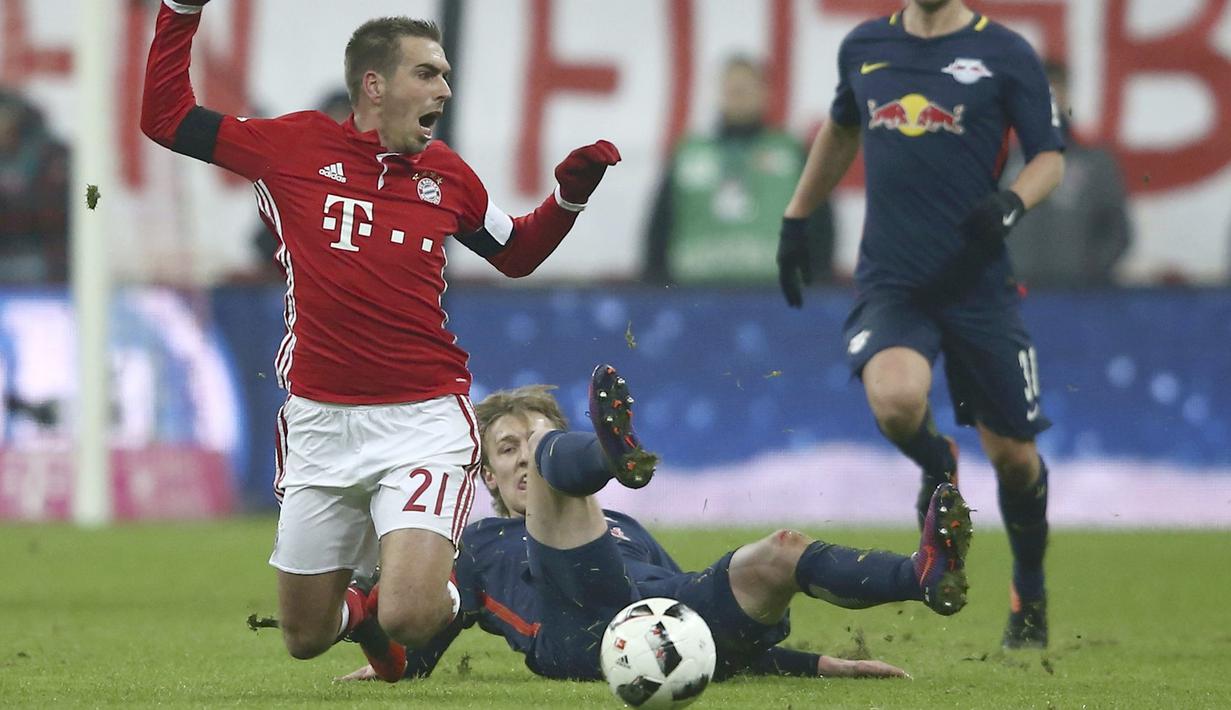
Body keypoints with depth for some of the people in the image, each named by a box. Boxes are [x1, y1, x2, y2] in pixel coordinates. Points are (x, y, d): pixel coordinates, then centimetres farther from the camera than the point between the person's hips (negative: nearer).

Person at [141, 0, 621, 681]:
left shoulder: (446, 174, 7)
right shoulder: (295, 146, 0)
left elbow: (516, 253, 24)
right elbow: (165, 117, 5)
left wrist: (570, 194, 8)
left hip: (423, 420, 0)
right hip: (319, 422, 0)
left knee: (410, 618, -20)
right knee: (304, 639, 11)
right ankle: (359, 609, 46)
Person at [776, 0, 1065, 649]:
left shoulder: (1004, 54, -2)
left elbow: (1050, 157, 2)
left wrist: (1010, 203, -19)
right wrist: (796, 219, 27)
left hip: (977, 284, -1)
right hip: (888, 281, 1)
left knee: (1011, 454, 4)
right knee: (896, 400, -29)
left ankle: (1029, 591, 31)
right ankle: (939, 474, 8)